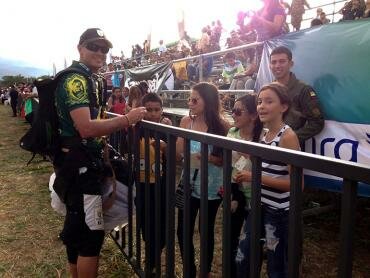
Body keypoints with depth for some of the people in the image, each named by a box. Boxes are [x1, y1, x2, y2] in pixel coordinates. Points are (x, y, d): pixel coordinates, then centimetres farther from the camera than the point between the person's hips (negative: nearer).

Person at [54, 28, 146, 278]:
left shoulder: (90, 79, 15)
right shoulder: (76, 79, -16)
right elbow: (86, 128, -27)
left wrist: (118, 123, 12)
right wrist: (127, 119, -20)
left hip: (82, 161, 11)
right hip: (79, 163, -11)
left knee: (77, 227, 21)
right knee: (91, 233, -5)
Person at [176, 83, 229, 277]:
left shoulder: (222, 126, -14)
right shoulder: (186, 121, -5)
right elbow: (178, 154, -6)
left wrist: (207, 157, -27)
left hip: (211, 188, -3)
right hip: (188, 185, 3)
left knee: (207, 231, 16)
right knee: (183, 231, 8)